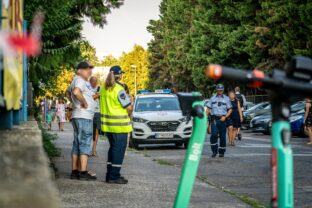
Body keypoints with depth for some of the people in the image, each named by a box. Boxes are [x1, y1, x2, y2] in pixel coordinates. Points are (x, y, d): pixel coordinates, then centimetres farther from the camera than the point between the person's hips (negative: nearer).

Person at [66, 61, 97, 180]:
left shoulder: (76, 81, 19)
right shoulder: (80, 81, -13)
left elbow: (68, 93, 36)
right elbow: (76, 92, -35)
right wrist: (83, 102, -21)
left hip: (77, 117, 10)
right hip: (84, 117, -10)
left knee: (77, 144, 11)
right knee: (85, 144, -10)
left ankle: (75, 171, 13)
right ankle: (83, 172, -12)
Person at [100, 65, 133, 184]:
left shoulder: (103, 88, 8)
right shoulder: (118, 89, -17)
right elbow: (129, 107, -16)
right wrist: (128, 114, 4)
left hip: (107, 124, 8)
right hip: (119, 125, -8)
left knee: (113, 148, 18)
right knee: (119, 149, -2)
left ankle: (110, 174, 22)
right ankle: (114, 176, -3)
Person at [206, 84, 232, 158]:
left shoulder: (226, 99, 9)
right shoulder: (212, 98, 11)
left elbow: (230, 109, 6)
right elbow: (208, 108, 11)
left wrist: (225, 117, -9)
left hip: (222, 119, 0)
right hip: (214, 119, 0)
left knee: (222, 136, 2)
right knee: (214, 135, -13)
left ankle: (221, 152, 12)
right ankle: (214, 151, -4)